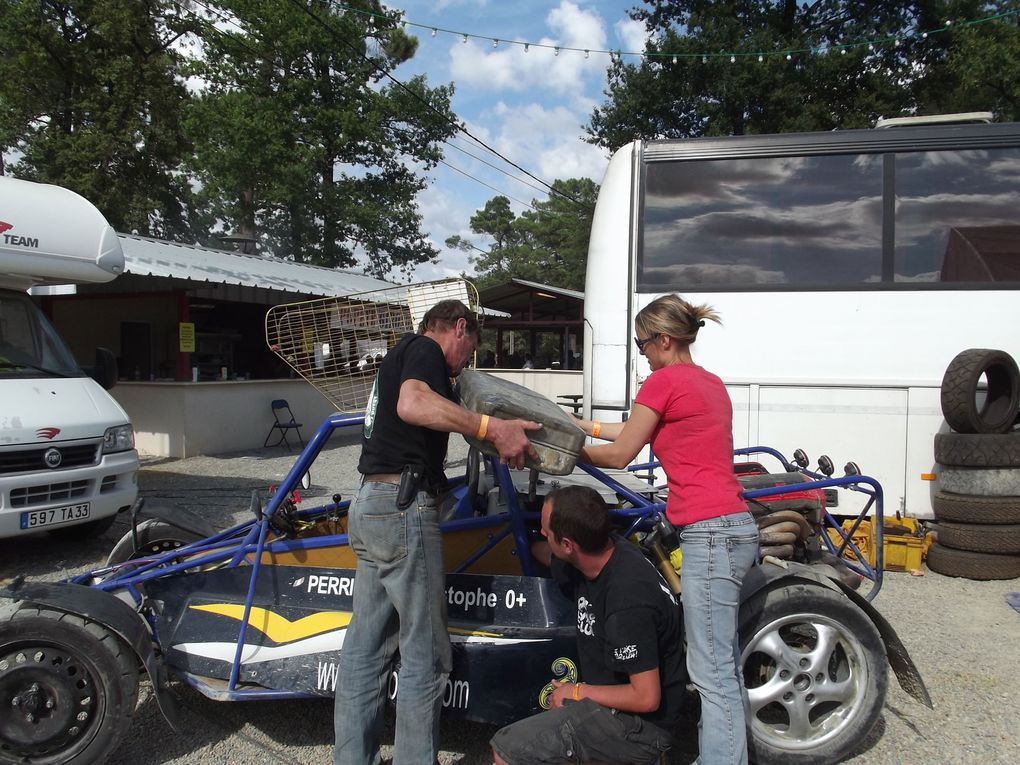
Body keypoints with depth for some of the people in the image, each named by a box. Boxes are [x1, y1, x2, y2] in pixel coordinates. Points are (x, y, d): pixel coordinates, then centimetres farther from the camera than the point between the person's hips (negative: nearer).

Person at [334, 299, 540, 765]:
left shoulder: (401, 354, 25)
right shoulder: (425, 348, -5)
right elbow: (413, 404, -25)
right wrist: (493, 428, -27)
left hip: (369, 504, 10)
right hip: (403, 505, -10)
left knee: (366, 645, 14)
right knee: (425, 652, -1)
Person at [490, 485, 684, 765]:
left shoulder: (627, 600, -30)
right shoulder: (602, 552, -4)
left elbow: (647, 698, -24)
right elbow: (547, 556, 21)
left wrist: (579, 692, -12)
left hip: (641, 724, -9)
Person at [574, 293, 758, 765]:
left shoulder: (664, 380, -8)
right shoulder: (709, 382, 18)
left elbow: (619, 455, -1)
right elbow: (645, 432, 27)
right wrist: (586, 425, 31)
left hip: (709, 533, -10)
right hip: (732, 529, 10)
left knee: (711, 672, -4)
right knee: (723, 664, 17)